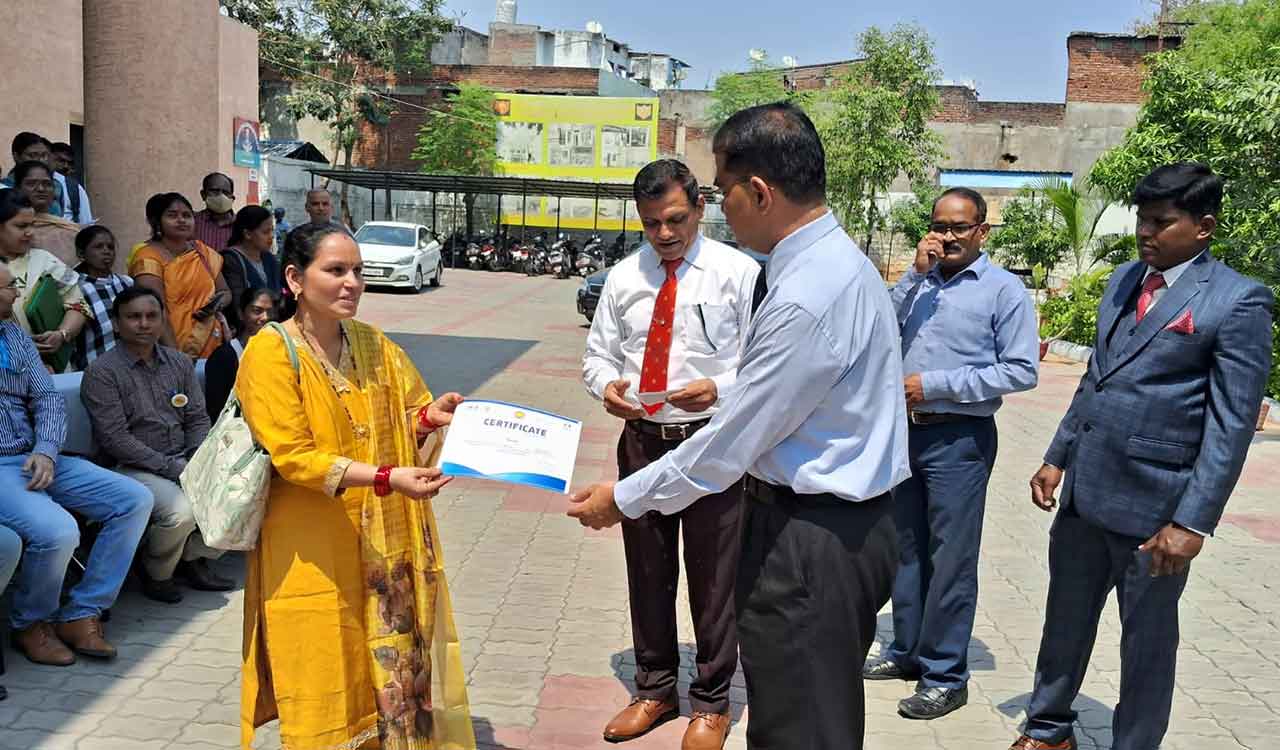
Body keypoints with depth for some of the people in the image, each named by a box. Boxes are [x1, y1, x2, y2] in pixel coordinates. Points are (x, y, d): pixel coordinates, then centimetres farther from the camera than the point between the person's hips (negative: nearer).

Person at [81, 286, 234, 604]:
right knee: (181, 511, -32)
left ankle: (194, 556, 9)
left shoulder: (180, 363, 11)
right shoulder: (102, 372, -7)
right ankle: (155, 573, 1)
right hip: (134, 467, -5)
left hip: (184, 461, 6)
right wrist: (173, 468, -17)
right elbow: (115, 439, -14)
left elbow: (198, 419, 11)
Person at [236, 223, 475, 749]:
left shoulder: (373, 345, 6)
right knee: (324, 676, 6)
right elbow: (293, 457, -18)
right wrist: (386, 479, -27)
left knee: (389, 664, 10)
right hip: (311, 549, -5)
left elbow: (402, 417, 12)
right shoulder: (270, 352, -12)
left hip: (381, 539, 5)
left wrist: (430, 416, -12)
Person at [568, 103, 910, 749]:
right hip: (848, 522, 10)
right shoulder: (835, 257, 7)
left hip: (811, 542, -10)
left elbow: (731, 444, -20)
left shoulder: (807, 297, -26)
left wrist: (623, 500, -9)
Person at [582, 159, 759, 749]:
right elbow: (597, 354, 12)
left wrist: (719, 388, -24)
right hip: (642, 438, 4)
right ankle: (655, 690, 35)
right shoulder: (624, 277, 6)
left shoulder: (738, 273, -6)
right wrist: (607, 385, -10)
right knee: (647, 571, 16)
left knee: (713, 576, 6)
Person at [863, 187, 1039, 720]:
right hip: (906, 430, 6)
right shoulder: (918, 281, 9)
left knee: (951, 557, 0)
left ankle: (945, 676, 13)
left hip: (958, 438, -6)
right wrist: (916, 274, -10)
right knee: (907, 548, 16)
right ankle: (908, 651, 32)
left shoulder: (1004, 290, -7)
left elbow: (1022, 370, -13)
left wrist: (935, 384, -15)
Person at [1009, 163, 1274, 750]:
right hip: (1084, 488, 7)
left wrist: (1193, 523, -18)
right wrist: (1057, 458, 15)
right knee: (1065, 616, 18)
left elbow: (1232, 424, -14)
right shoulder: (1123, 279, 10)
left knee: (1147, 637, 11)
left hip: (1153, 502, -6)